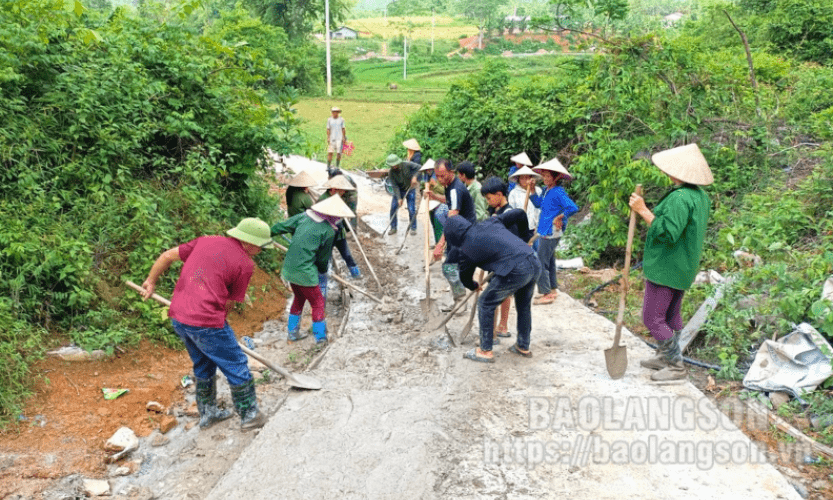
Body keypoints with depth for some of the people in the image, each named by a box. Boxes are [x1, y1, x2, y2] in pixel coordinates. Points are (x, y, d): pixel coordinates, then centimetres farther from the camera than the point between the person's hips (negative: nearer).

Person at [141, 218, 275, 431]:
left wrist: (151, 282, 26)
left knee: (203, 365, 26)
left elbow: (167, 256, 14)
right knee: (236, 366, 11)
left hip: (178, 317, 7)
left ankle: (207, 412, 39)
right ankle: (249, 415, 23)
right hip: (206, 322, -7)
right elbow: (230, 302, 0)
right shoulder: (245, 263, -5)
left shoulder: (205, 241, 11)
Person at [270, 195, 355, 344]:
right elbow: (323, 257, -1)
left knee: (299, 298, 27)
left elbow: (283, 226, 8)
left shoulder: (305, 216, 4)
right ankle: (321, 338, 16)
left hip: (289, 268, 7)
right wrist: (322, 272, 18)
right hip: (305, 272, -7)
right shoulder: (329, 231, -11)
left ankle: (292, 333, 37)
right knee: (318, 304, 10)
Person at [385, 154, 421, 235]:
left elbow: (418, 167, -14)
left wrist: (414, 177, -27)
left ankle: (413, 228, 11)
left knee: (411, 210, -6)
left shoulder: (406, 164, -20)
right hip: (399, 191, 2)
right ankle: (393, 227, 10)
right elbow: (395, 186, -19)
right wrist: (399, 198, -25)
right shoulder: (391, 173, -17)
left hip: (410, 189, -2)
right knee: (393, 208, -4)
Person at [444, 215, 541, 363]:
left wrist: (474, 286, 44)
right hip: (535, 263, 8)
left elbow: (465, 277, 22)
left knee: (486, 304, 11)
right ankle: (523, 347, 42)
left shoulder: (466, 249, 6)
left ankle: (485, 351, 17)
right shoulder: (490, 222, 19)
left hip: (516, 271, -7)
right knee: (524, 306, 26)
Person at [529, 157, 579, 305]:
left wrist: (560, 217, -19)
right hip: (545, 232, 10)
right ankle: (553, 289, 30)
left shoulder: (558, 192, -18)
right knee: (549, 261, 18)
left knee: (541, 263, -6)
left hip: (551, 233, -10)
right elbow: (538, 204, 23)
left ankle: (546, 294, 1)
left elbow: (573, 208, -28)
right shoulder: (546, 190, 9)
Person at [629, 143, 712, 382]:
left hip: (665, 268, -10)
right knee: (671, 315, 21)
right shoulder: (701, 196, 9)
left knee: (653, 318, -1)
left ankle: (676, 366, 7)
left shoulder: (680, 198, -25)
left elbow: (667, 232, -30)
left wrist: (643, 211, -24)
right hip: (682, 268, 11)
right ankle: (664, 357, 34)